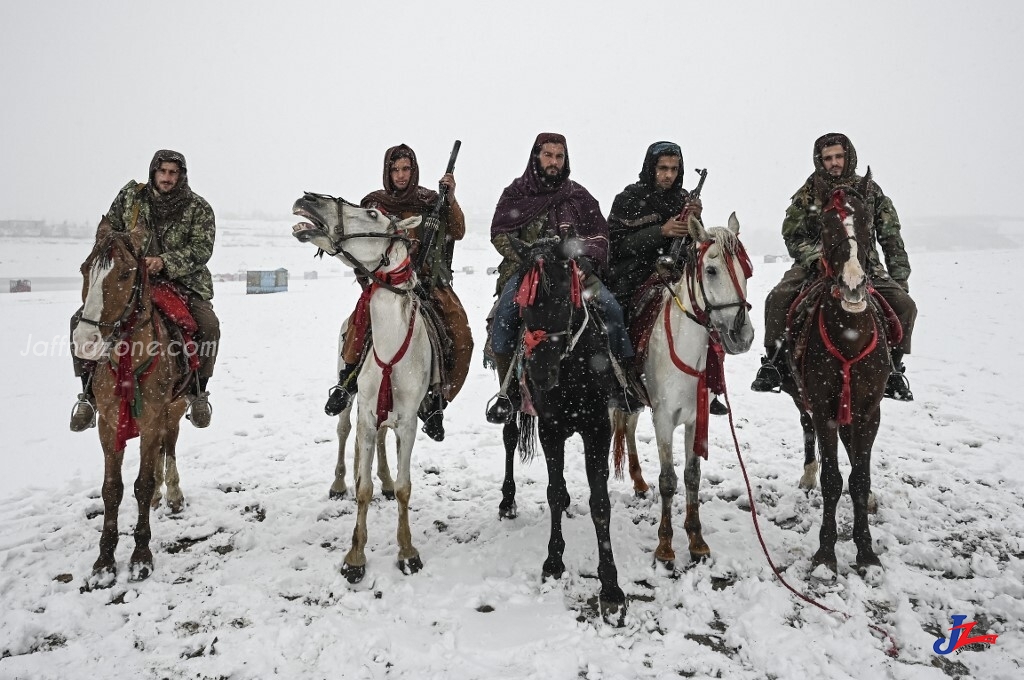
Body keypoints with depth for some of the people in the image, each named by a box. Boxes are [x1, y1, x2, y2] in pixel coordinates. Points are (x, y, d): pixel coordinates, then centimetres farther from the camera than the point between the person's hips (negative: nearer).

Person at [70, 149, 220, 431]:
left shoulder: (198, 208, -3)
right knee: (82, 321, -15)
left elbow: (201, 249, -14)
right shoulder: (130, 196, 5)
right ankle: (90, 394, -1)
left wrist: (165, 262, -30)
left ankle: (197, 392, -7)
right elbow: (107, 229, 14)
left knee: (208, 326, -29)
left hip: (182, 281, -2)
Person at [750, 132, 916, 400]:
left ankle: (892, 368, 2)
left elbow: (891, 237, 9)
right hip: (815, 264, -1)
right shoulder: (809, 193, 3)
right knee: (778, 299, -27)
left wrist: (900, 278, 3)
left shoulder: (870, 190, 7)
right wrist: (814, 258, -19)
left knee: (905, 305, -18)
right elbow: (793, 235, 0)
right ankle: (774, 362, -10)